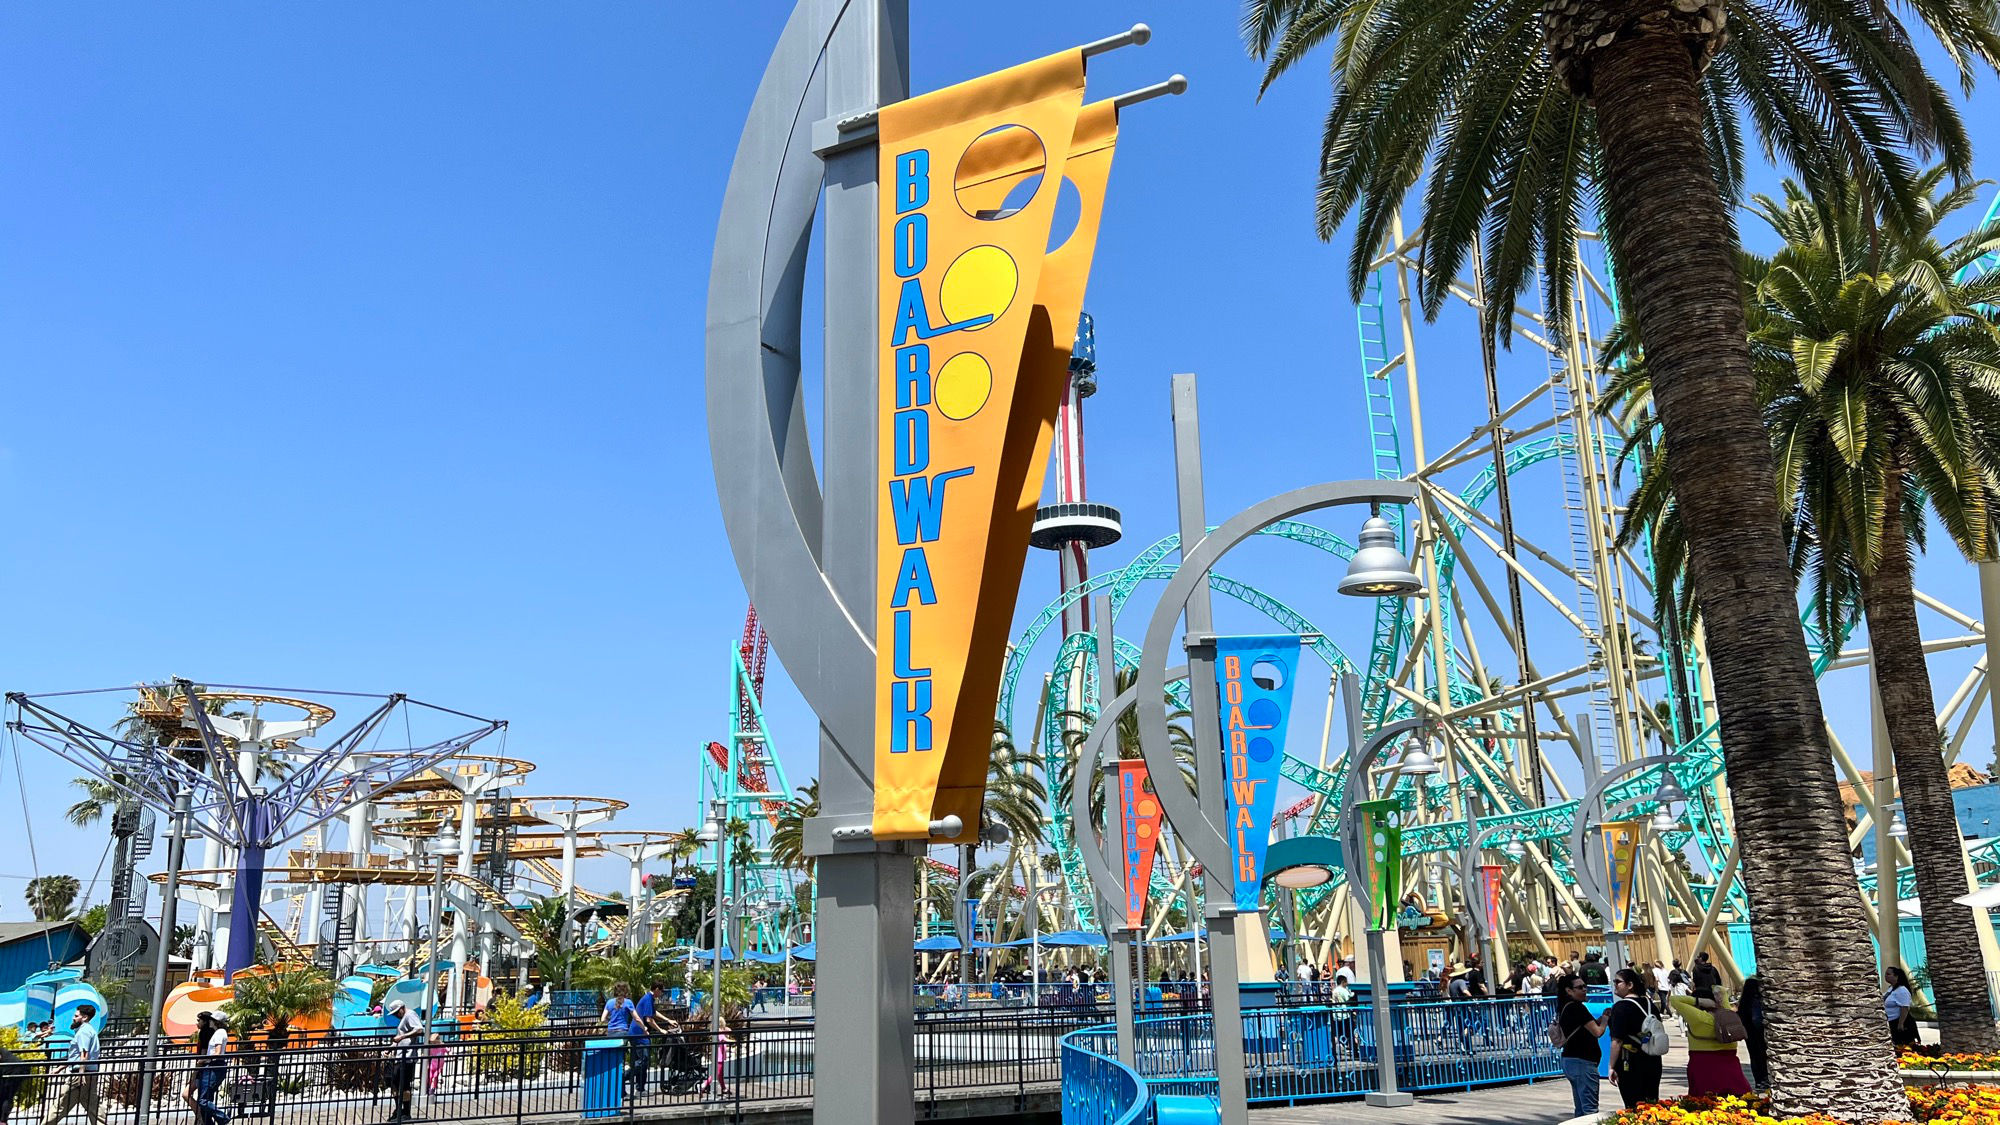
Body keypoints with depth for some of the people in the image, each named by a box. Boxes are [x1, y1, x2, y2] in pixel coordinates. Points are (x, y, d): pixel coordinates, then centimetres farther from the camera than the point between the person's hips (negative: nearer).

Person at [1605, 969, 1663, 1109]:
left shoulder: (1621, 1007, -14)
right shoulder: (1649, 1003, 8)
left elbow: (1617, 1041, -18)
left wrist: (1612, 1067, -15)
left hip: (1630, 1063, -7)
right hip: (1653, 1061, 8)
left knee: (1633, 1107, -3)